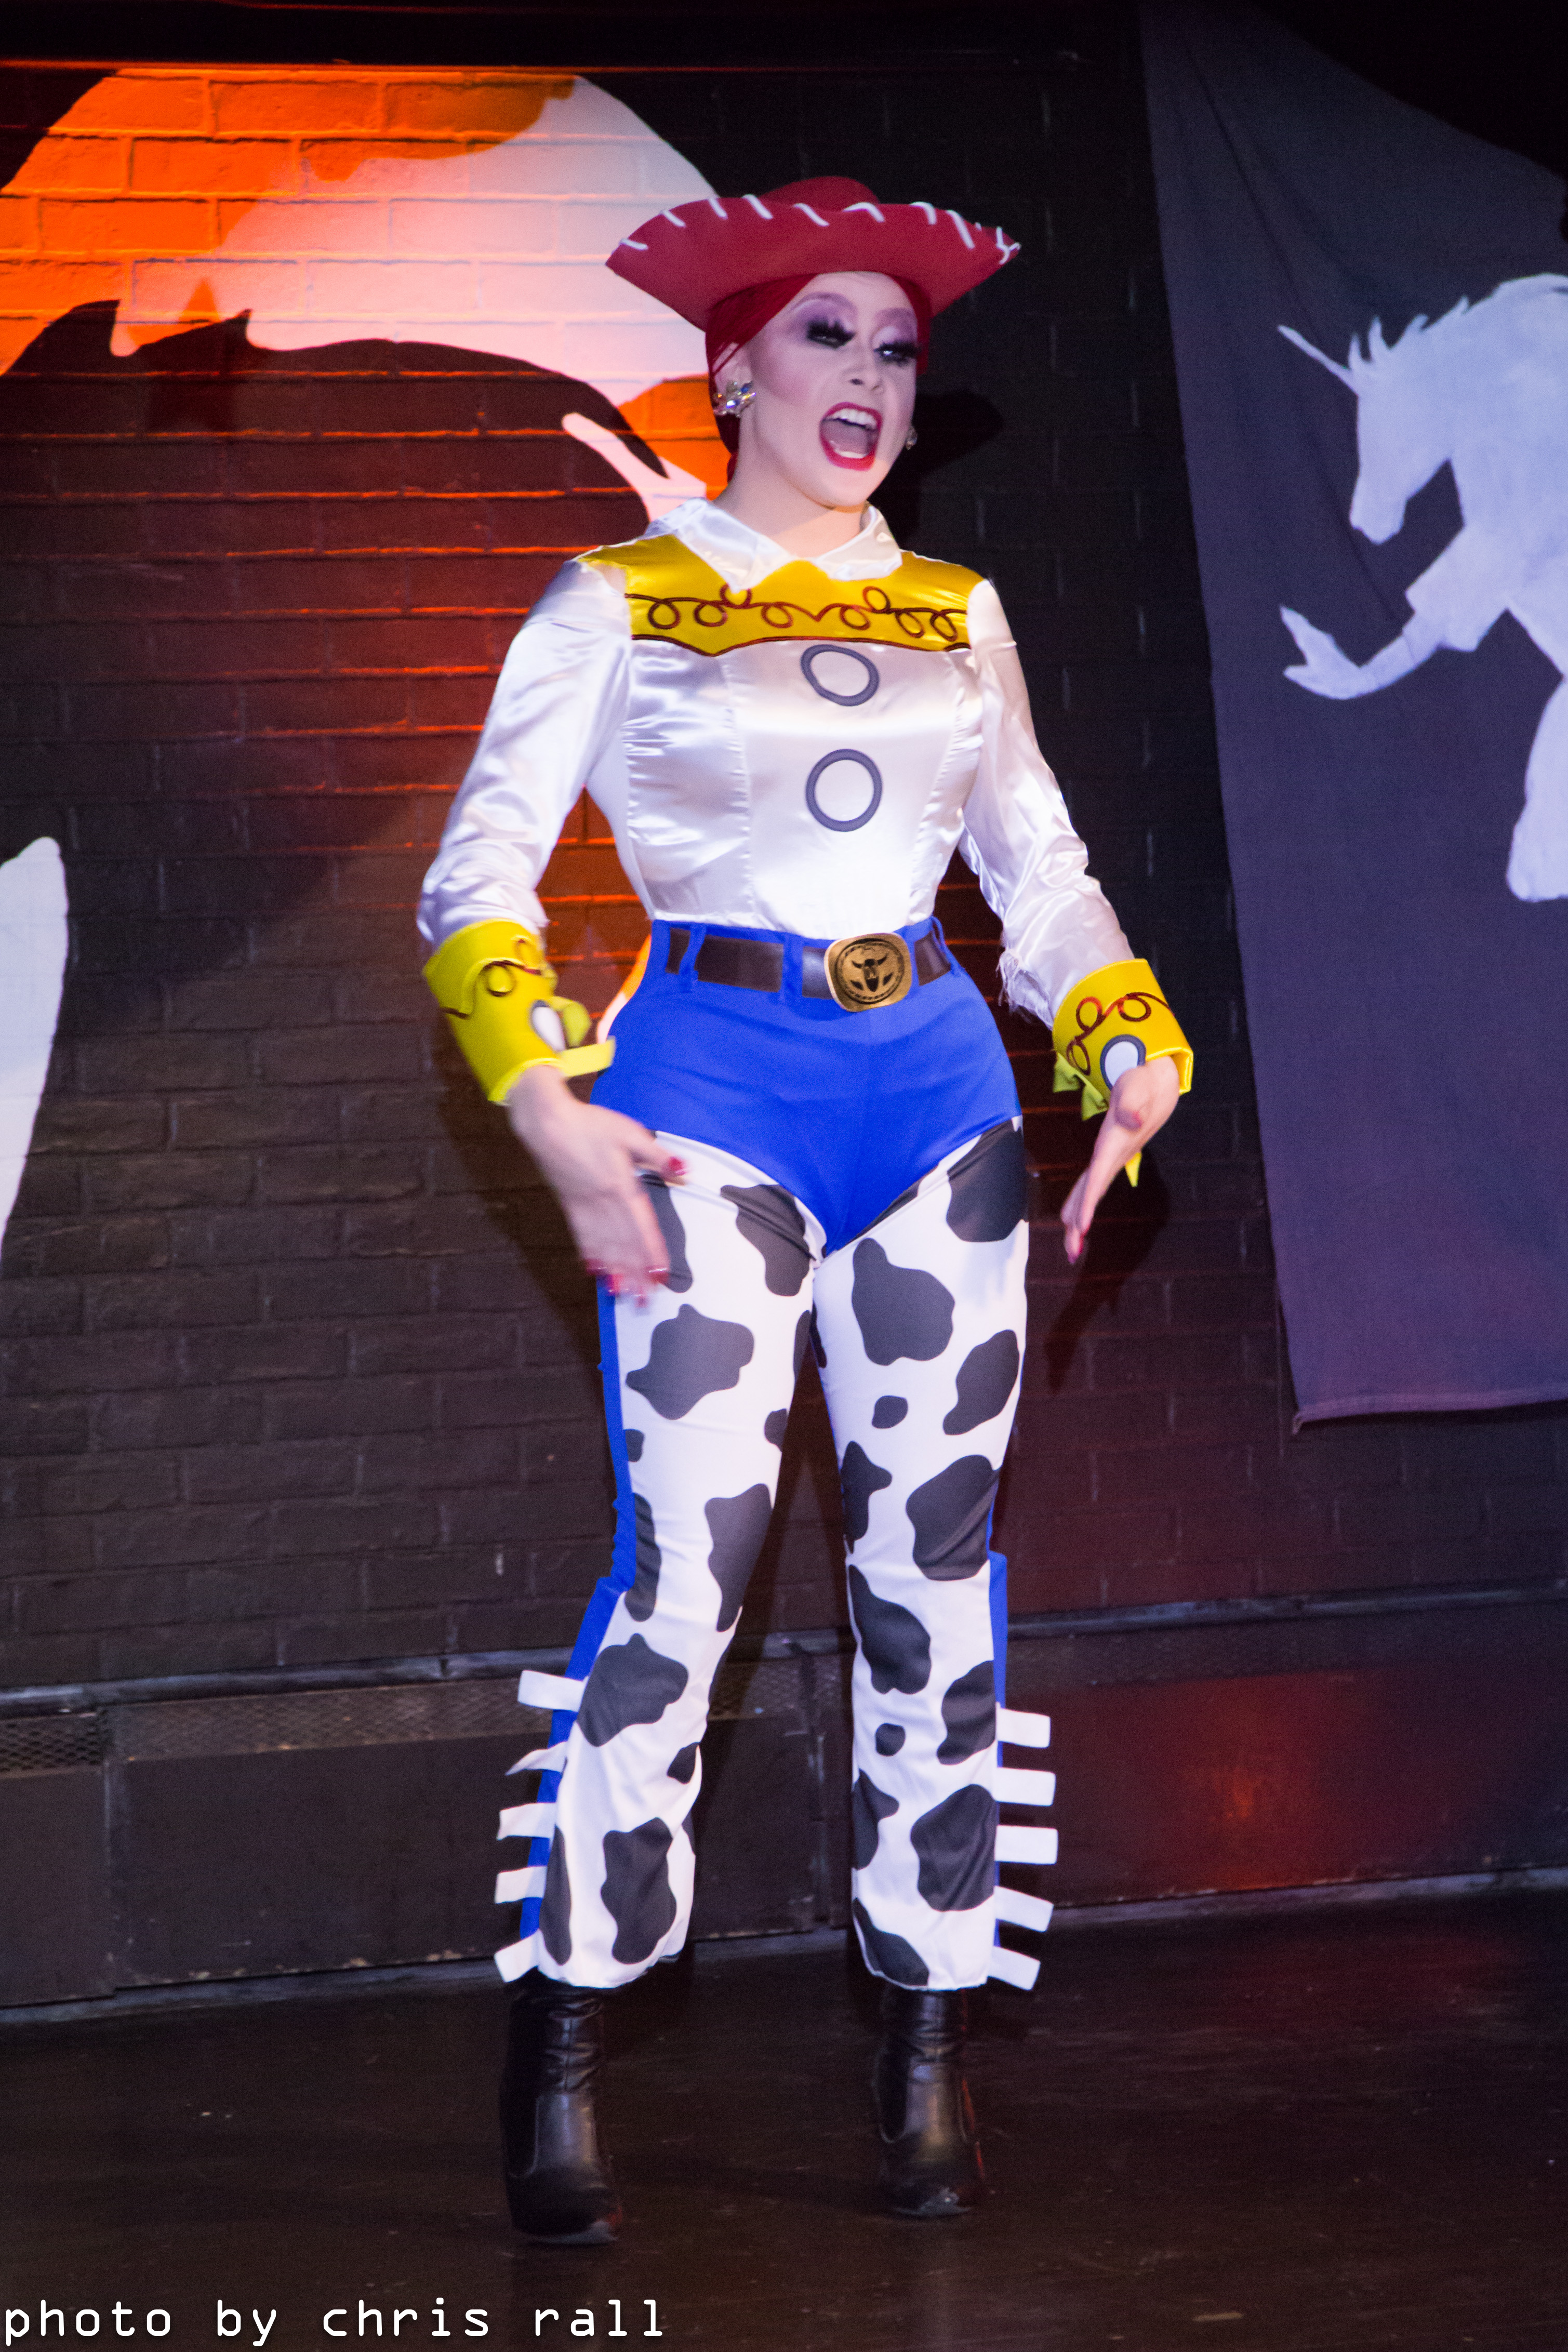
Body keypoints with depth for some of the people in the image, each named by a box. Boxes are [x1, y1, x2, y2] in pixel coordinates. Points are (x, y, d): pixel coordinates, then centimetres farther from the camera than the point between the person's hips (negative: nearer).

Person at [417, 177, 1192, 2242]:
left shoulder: (960, 616, 15)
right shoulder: (618, 602, 3)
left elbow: (1044, 877, 19)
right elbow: (480, 876, -1)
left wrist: (1133, 1050, 1)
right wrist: (550, 1107, -15)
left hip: (937, 1083, 4)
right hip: (719, 1083, -4)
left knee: (936, 1554, 2)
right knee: (691, 1556, -12)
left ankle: (930, 2052, 13)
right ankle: (558, 2060, 1)